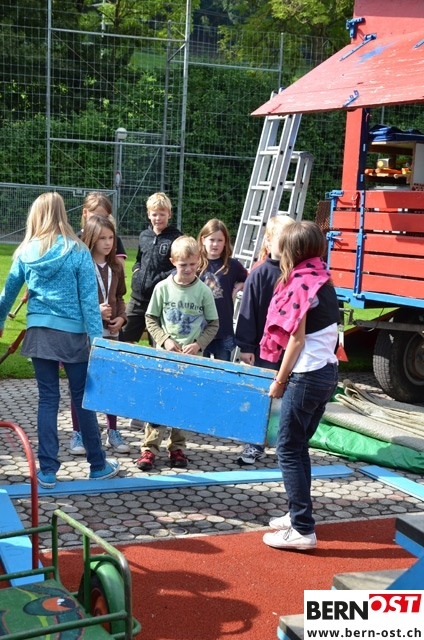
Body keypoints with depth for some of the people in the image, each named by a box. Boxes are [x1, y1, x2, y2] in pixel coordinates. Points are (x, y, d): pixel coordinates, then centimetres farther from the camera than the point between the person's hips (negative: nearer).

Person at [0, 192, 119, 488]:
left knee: (47, 399, 8)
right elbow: (89, 297, -10)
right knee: (83, 398, 7)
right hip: (72, 334, -2)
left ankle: (47, 470, 10)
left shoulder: (26, 252, 3)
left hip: (39, 332, 3)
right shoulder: (77, 251, -6)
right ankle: (98, 465, 19)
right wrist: (97, 338, -8)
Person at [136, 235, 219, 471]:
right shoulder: (163, 287, -2)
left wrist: (198, 344, -10)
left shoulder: (204, 291, -3)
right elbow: (151, 319, 5)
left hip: (192, 357, 0)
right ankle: (150, 448, 6)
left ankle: (178, 447, 21)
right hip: (164, 354, 0)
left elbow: (214, 324, 4)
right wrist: (165, 340, -10)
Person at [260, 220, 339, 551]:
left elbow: (297, 338, -15)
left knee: (289, 449, -2)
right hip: (328, 373, 9)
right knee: (299, 446, 17)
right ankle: (299, 514, 26)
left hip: (306, 375, -9)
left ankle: (302, 530, 0)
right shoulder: (324, 282, 11)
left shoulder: (300, 283, -14)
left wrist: (280, 380, -6)